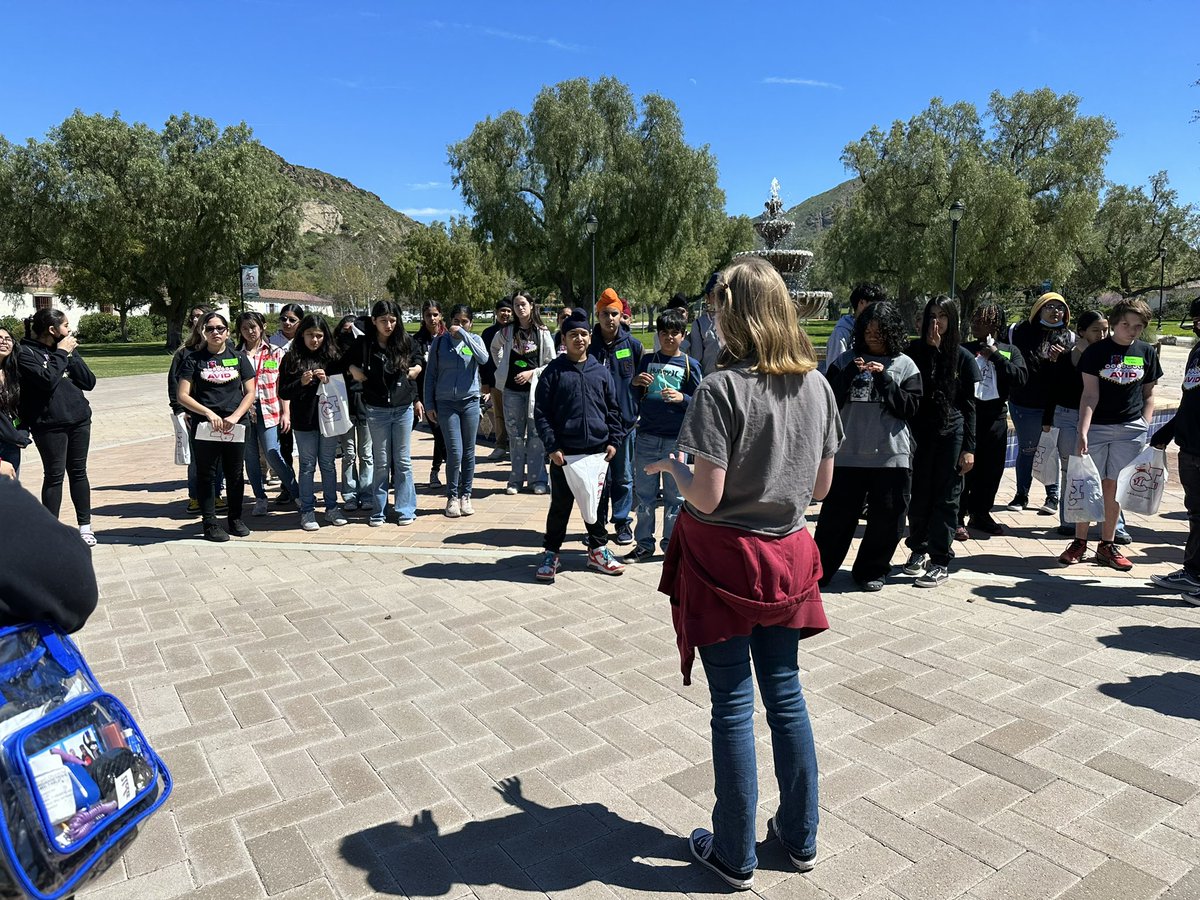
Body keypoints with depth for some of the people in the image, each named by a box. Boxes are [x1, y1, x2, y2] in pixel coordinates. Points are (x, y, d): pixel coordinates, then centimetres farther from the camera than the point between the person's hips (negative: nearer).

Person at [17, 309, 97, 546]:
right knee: (54, 476, 1)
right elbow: (47, 380, -22)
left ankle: (85, 526, 18)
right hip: (49, 425, -5)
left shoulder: (67, 348, 9)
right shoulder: (27, 353, -6)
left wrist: (72, 355, -7)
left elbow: (89, 382, 3)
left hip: (79, 420, 5)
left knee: (78, 472, 10)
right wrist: (61, 354, -12)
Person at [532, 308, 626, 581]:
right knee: (560, 505, 5)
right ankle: (550, 553, 19)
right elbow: (541, 412, -5)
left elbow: (613, 409, 12)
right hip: (563, 453, -3)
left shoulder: (601, 372, 7)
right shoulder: (554, 371, -3)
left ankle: (598, 550, 28)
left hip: (597, 450, 3)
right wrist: (551, 446, -12)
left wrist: (613, 440, 3)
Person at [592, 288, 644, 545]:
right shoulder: (589, 345, 1)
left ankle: (623, 522, 22)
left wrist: (638, 413, 3)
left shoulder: (633, 345, 1)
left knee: (623, 476, 9)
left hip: (625, 420, 0)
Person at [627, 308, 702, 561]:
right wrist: (636, 384, -8)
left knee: (675, 495, 6)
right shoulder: (647, 360, 8)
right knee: (644, 493, 9)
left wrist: (682, 398, -17)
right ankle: (644, 544, 20)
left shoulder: (690, 365, 2)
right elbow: (635, 400, 12)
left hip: (676, 439, -2)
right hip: (646, 437, 2)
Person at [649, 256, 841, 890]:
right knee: (785, 694, 18)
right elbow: (821, 486, 6)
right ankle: (800, 837, 34)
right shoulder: (816, 385, 1)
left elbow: (706, 497, -20)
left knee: (733, 706, 7)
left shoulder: (721, 387, -18)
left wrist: (671, 467, -1)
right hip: (786, 557, 6)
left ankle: (735, 855, 24)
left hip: (724, 560, -5)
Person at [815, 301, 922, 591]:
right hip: (848, 454, 0)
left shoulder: (905, 366, 3)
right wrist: (850, 373, -14)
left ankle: (871, 571, 26)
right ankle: (819, 570, 16)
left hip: (892, 455, 1)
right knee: (836, 515, 3)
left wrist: (884, 378, -12)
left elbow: (910, 408, -4)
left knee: (887, 518, 8)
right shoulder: (845, 361, 4)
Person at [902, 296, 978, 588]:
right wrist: (931, 348, -13)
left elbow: (969, 406, 3)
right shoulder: (914, 351, 3)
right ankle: (918, 548, 27)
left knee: (945, 497, 3)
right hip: (919, 431, 1)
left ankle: (941, 562, 9)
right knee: (918, 494, 9)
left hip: (950, 434, -1)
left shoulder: (963, 357, 2)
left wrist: (968, 448, -1)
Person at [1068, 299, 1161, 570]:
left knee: (1114, 487, 7)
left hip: (1131, 429, 3)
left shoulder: (1147, 353, 7)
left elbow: (1149, 394, 14)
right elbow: (1090, 394, -9)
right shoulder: (1096, 351, -4)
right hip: (1096, 426, -2)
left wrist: (1145, 426, 2)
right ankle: (1079, 542, 12)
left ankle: (1107, 545, 16)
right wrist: (1082, 432, -18)